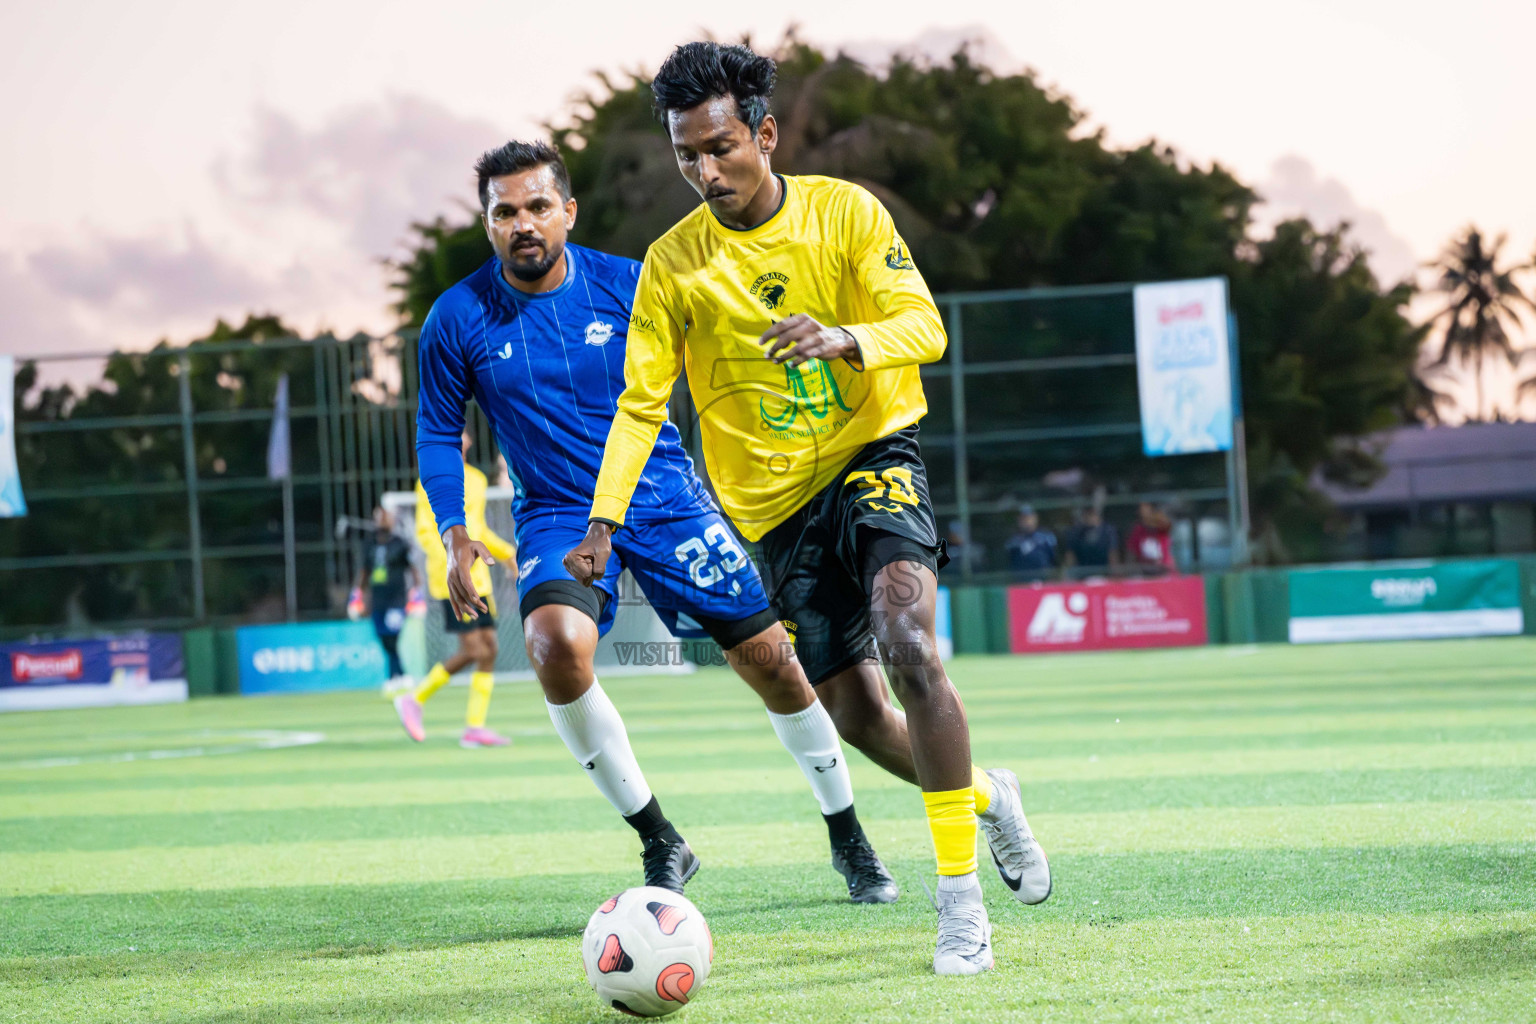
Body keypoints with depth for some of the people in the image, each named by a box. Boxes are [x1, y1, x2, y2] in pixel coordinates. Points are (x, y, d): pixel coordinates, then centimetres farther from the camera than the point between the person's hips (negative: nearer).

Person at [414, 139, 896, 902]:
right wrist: (454, 534, -6)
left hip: (664, 496, 1)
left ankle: (848, 839, 21)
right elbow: (437, 432, 6)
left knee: (769, 657, -2)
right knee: (557, 644, -30)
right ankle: (659, 844, -12)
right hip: (556, 516, -1)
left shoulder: (626, 285, -7)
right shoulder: (458, 319, -6)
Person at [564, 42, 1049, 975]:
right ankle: (986, 795, 33)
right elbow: (642, 404, 0)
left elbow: (925, 327, -13)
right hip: (776, 503, 3)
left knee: (907, 642, -27)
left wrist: (845, 339, -35)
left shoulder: (845, 212, -6)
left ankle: (961, 899, -23)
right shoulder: (673, 264, -3)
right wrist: (606, 523, -12)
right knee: (857, 715, 0)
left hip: (874, 453, -3)